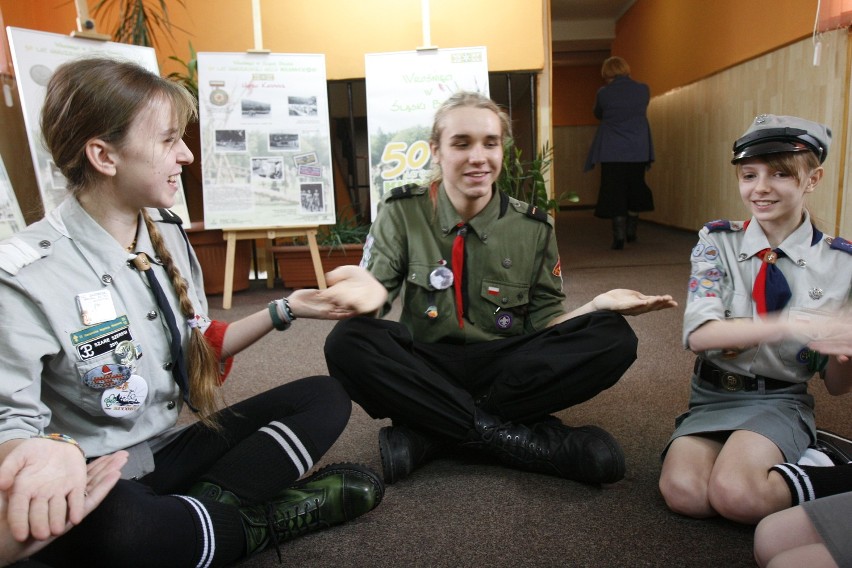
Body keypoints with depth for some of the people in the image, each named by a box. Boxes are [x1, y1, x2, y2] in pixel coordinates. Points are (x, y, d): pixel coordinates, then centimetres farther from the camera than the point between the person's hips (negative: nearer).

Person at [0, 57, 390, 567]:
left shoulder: (168, 234, 2)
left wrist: (287, 310, 2)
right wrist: (51, 452, -40)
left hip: (171, 450, 7)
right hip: (94, 483, -6)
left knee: (326, 398, -3)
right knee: (107, 527, -42)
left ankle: (206, 503, -21)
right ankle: (256, 520, -14)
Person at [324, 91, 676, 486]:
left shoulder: (533, 227, 2)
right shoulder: (402, 213, -2)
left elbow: (543, 322, 4)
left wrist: (595, 306, -16)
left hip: (505, 371, 2)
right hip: (428, 369, -2)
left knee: (613, 338, -22)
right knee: (347, 342, -31)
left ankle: (427, 436, -25)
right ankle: (507, 435, -25)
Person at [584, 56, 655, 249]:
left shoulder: (603, 93, -7)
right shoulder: (643, 90, -1)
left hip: (612, 152, -3)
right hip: (638, 150, 3)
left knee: (614, 193, 2)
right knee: (635, 190, 17)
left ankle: (619, 236, -3)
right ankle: (631, 232, 25)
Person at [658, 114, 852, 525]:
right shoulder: (717, 242, -2)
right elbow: (699, 334, -18)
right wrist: (794, 325, -30)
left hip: (781, 401, -1)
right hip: (714, 397, 2)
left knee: (734, 492, -29)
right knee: (683, 491, -25)